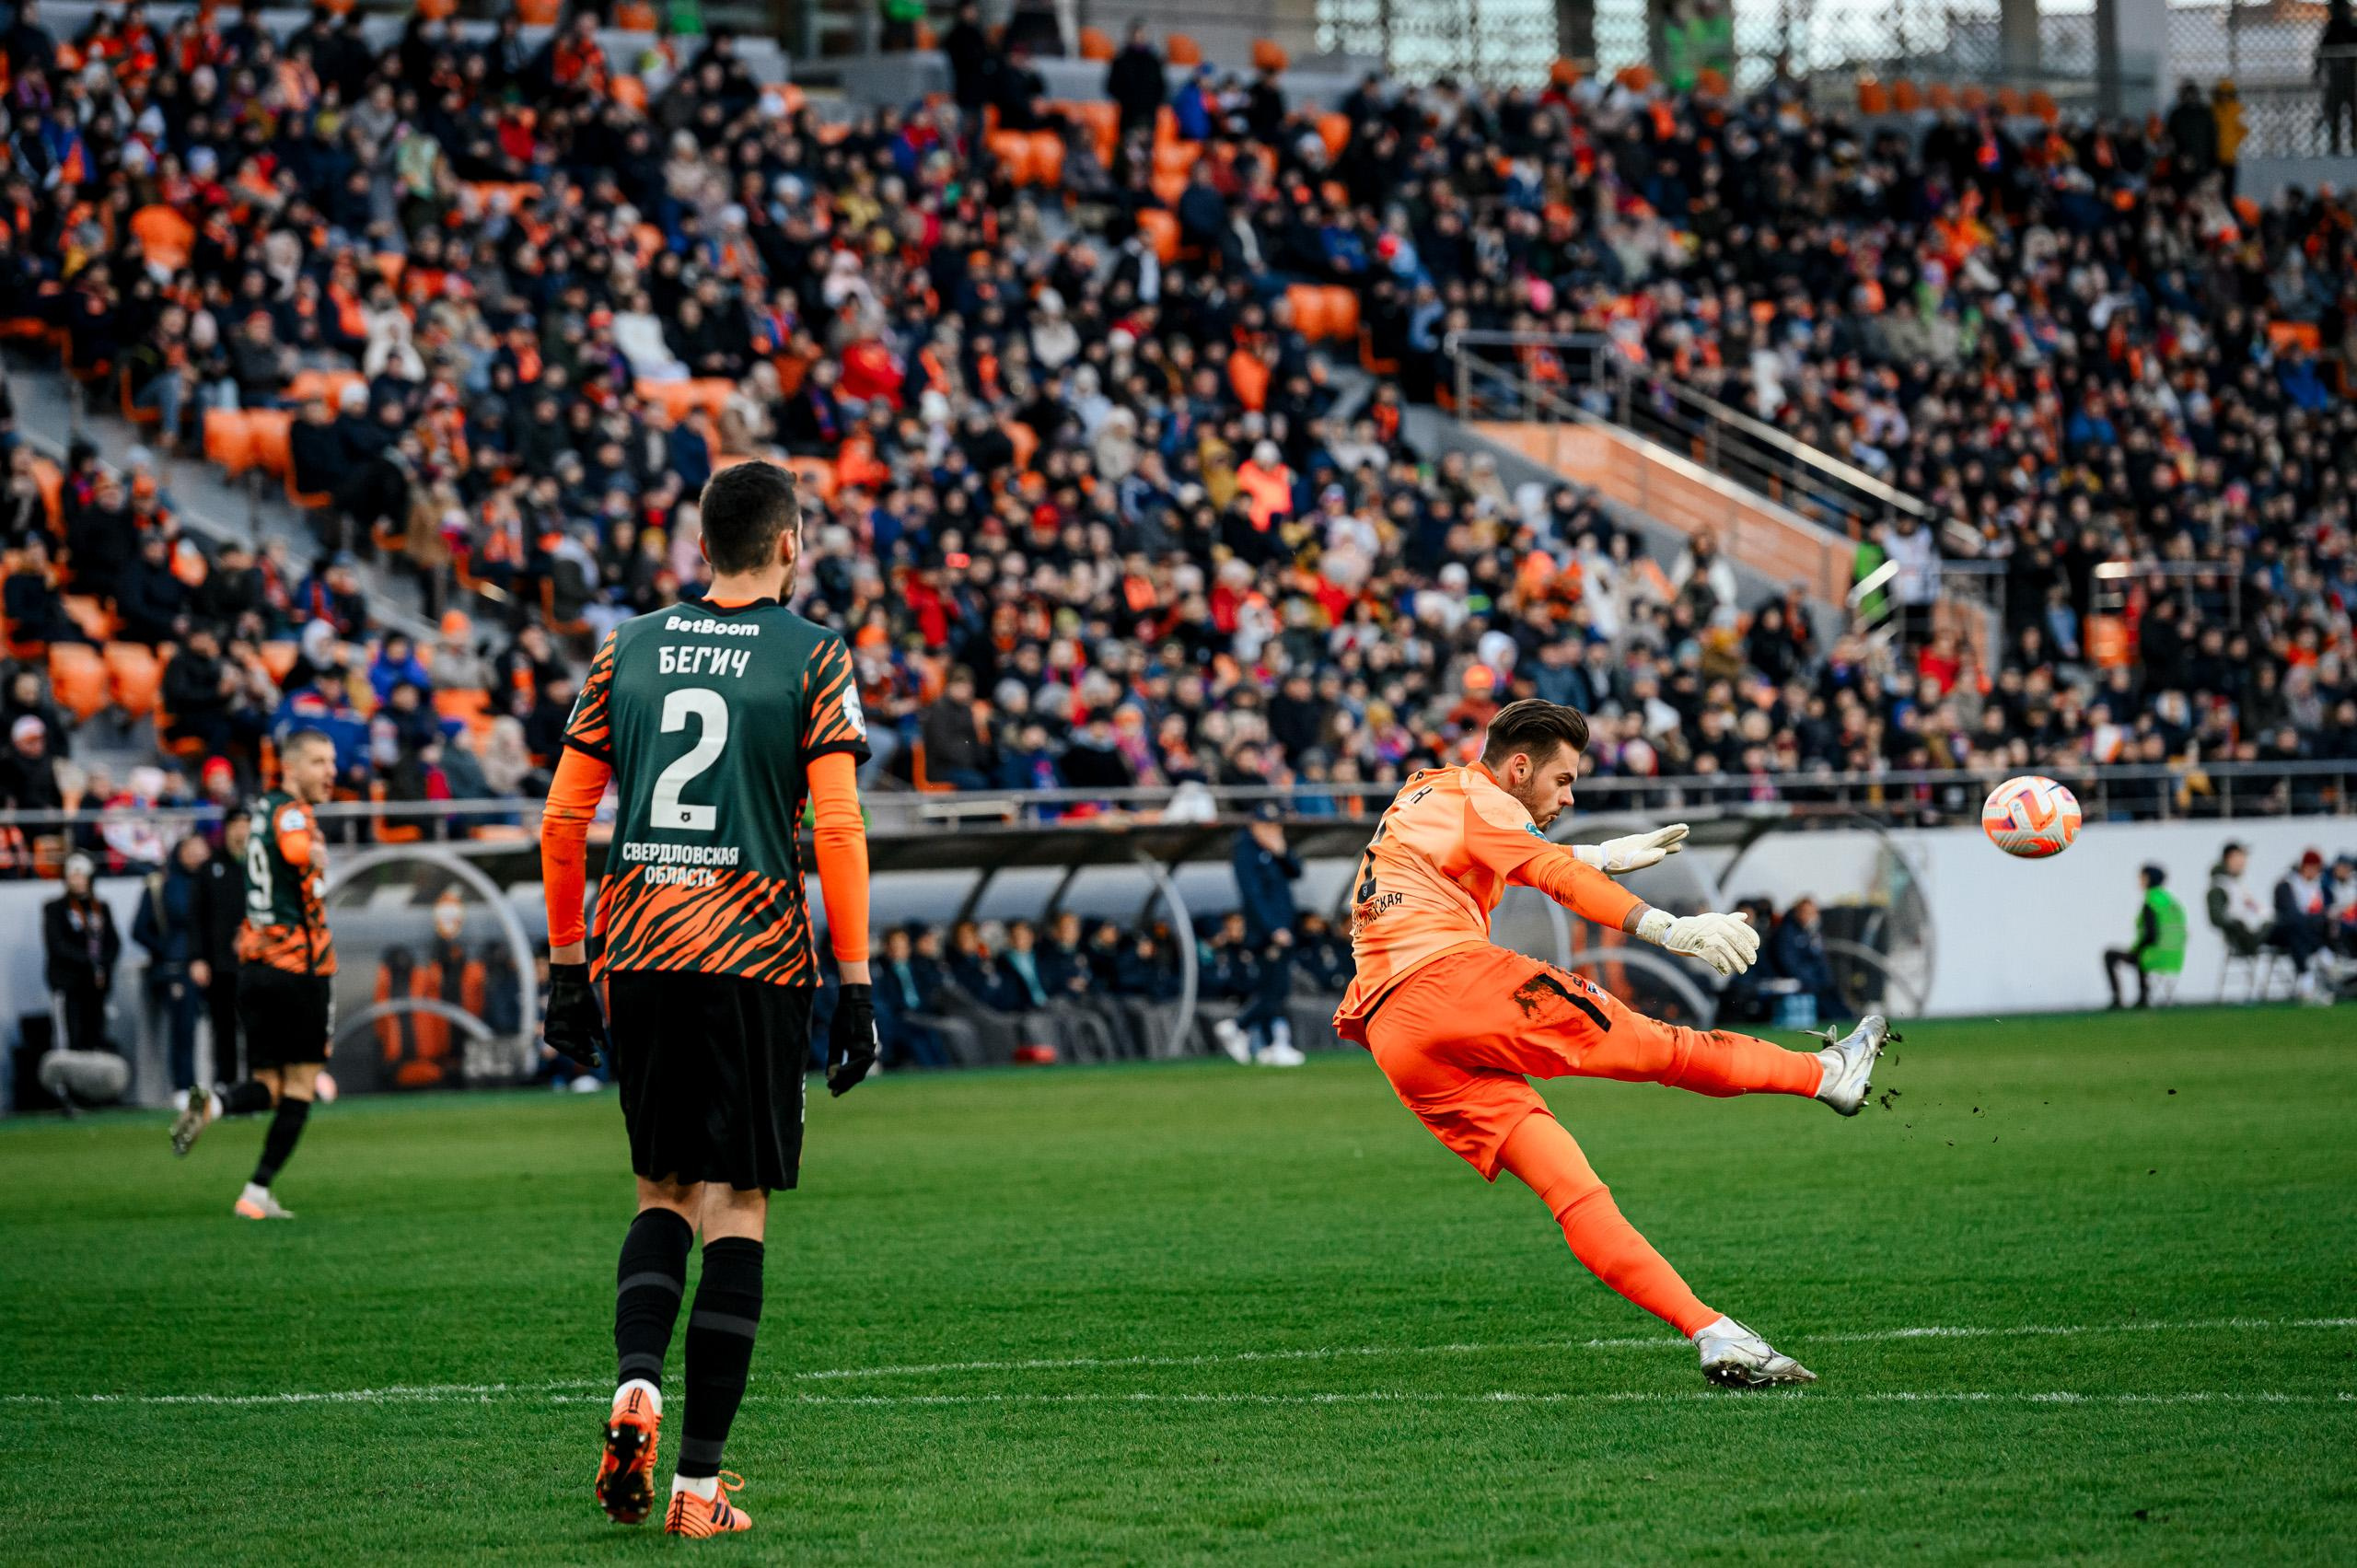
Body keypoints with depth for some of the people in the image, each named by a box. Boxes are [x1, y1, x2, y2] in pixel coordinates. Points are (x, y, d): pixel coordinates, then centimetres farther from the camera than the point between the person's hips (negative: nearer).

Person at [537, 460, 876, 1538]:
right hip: (756, 961, -3)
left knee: (662, 1193, 18)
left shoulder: (628, 650, 10)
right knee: (735, 1207, 1)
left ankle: (636, 1388, -9)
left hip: (638, 956, 3)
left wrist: (567, 964, 17)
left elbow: (562, 820, 9)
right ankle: (699, 1484, -2)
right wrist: (856, 985, -3)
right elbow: (838, 831, -7)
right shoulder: (814, 658, 0)